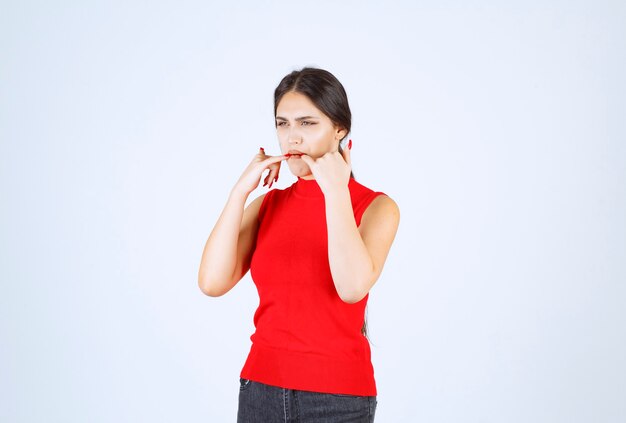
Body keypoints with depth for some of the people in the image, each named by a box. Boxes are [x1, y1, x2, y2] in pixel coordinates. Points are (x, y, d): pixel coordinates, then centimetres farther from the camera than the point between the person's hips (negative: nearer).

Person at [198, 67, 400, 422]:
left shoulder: (375, 206, -6)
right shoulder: (268, 203, 6)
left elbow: (353, 287, -25)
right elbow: (213, 282, -8)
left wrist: (335, 191, -20)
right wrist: (241, 190, -9)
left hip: (337, 395, -3)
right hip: (262, 389, 4)